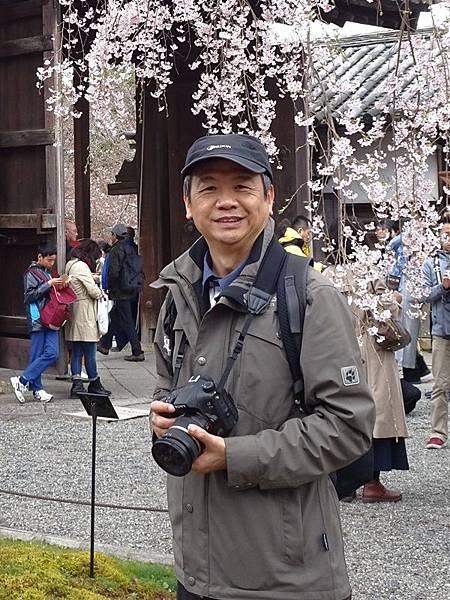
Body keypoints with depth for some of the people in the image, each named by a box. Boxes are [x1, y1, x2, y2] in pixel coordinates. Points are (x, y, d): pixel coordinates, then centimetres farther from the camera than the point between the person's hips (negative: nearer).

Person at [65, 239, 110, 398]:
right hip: (84, 315, -9)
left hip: (74, 313, 9)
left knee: (76, 351, 8)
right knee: (89, 352, 0)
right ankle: (94, 383, 9)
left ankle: (76, 384, 5)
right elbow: (93, 290, -16)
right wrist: (102, 293, 3)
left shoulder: (70, 265, 14)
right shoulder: (81, 266, -15)